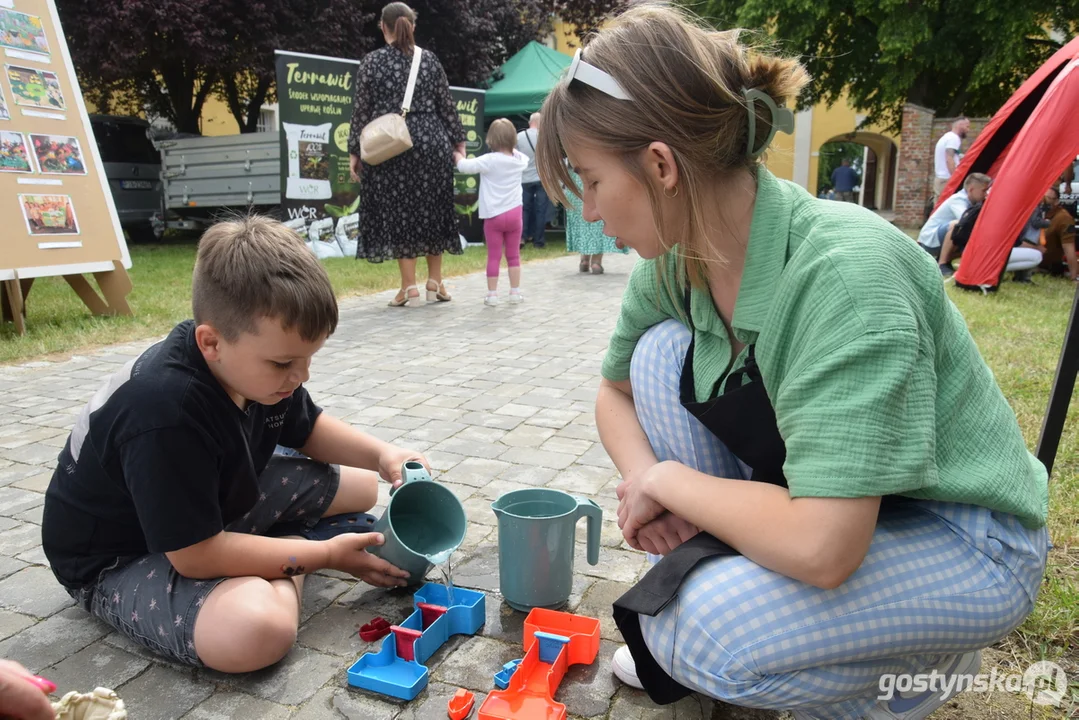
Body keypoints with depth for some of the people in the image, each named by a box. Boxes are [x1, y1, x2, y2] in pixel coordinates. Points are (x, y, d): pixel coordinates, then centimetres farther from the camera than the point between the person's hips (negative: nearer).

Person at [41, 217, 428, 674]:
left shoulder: (254, 362, -12)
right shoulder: (166, 413, -38)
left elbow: (309, 429, 8)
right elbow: (197, 555, -33)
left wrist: (381, 454, -11)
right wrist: (326, 554, -24)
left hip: (220, 505, 8)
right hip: (121, 560, -7)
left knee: (360, 488, 10)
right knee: (258, 628, -37)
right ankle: (288, 562, -7)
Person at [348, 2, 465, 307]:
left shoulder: (372, 61, 0)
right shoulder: (429, 59, 6)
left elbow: (362, 111, -1)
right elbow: (446, 105, 7)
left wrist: (355, 151, 4)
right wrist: (459, 141, 15)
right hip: (430, 142, 3)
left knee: (397, 213, 2)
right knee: (432, 211, 12)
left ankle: (409, 287, 1)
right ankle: (435, 282, 16)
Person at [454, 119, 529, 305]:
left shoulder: (489, 160, -11)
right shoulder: (519, 160, 5)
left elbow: (464, 166, -12)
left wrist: (458, 155, 7)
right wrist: (512, 148, 31)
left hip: (494, 215, -3)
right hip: (514, 213, 3)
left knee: (494, 256, 2)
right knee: (514, 255, 11)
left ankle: (492, 294, 4)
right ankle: (515, 292, 14)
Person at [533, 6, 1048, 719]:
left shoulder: (845, 269, -33)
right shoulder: (673, 261, -10)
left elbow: (820, 550, -37)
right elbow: (616, 391, 7)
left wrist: (666, 480, -21)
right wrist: (643, 480, -14)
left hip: (964, 546, -6)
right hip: (826, 510, 7)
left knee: (711, 633, -29)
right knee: (662, 355, -11)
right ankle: (697, 606, 3)